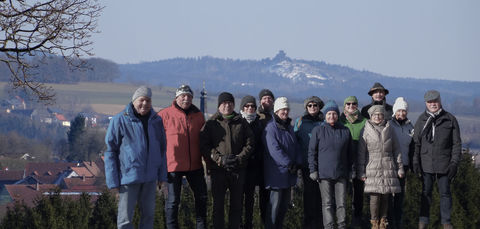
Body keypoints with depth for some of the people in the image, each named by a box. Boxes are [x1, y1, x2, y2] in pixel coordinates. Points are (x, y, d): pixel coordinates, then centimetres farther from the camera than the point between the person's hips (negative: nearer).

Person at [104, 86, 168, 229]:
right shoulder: (120, 121, -8)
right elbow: (110, 151, -6)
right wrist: (113, 180, -9)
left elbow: (162, 149, 16)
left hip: (150, 177, 5)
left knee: (148, 214, 12)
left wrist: (162, 174, 12)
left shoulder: (156, 121, 6)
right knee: (125, 217, 0)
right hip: (128, 176, -5)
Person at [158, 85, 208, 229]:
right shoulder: (165, 115, -6)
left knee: (201, 196, 12)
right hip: (173, 165, -4)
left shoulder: (198, 116, 8)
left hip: (194, 165, 5)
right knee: (173, 200, 1)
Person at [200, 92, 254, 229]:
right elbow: (204, 146, -3)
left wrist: (239, 158, -9)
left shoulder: (241, 122, 8)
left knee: (236, 204, 8)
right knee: (218, 205, 1)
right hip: (218, 170, -2)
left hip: (238, 169, 2)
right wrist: (220, 159, -15)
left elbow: (250, 143, 6)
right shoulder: (211, 124, 3)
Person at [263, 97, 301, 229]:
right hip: (276, 172, -8)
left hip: (288, 173, 8)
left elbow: (295, 147, 16)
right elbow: (274, 150, -19)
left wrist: (297, 163, 0)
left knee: (285, 202, 12)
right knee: (275, 202, -8)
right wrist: (288, 164, -20)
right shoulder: (271, 128, -12)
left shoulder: (289, 127, 16)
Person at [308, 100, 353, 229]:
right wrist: (313, 170, -4)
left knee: (341, 203, 3)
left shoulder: (345, 131, 9)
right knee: (327, 204, 1)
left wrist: (349, 170, 14)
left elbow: (349, 153, 16)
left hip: (341, 174, 2)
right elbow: (312, 152, 2)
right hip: (324, 174, -2)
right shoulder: (318, 131, 1)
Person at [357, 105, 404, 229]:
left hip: (388, 168, 3)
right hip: (372, 168, -3)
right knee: (374, 196, -8)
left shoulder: (389, 130, 11)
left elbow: (396, 151, 14)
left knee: (385, 196, 2)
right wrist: (361, 171, -4)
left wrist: (400, 168, 10)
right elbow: (361, 152, 1)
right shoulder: (366, 131, 2)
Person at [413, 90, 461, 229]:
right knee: (426, 192, 6)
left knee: (445, 193, 4)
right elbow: (416, 143, 10)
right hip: (426, 164, 1)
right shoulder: (421, 120, 8)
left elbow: (457, 143, 3)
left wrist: (454, 163, -4)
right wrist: (416, 161, 1)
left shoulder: (450, 119, 3)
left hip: (444, 164, -1)